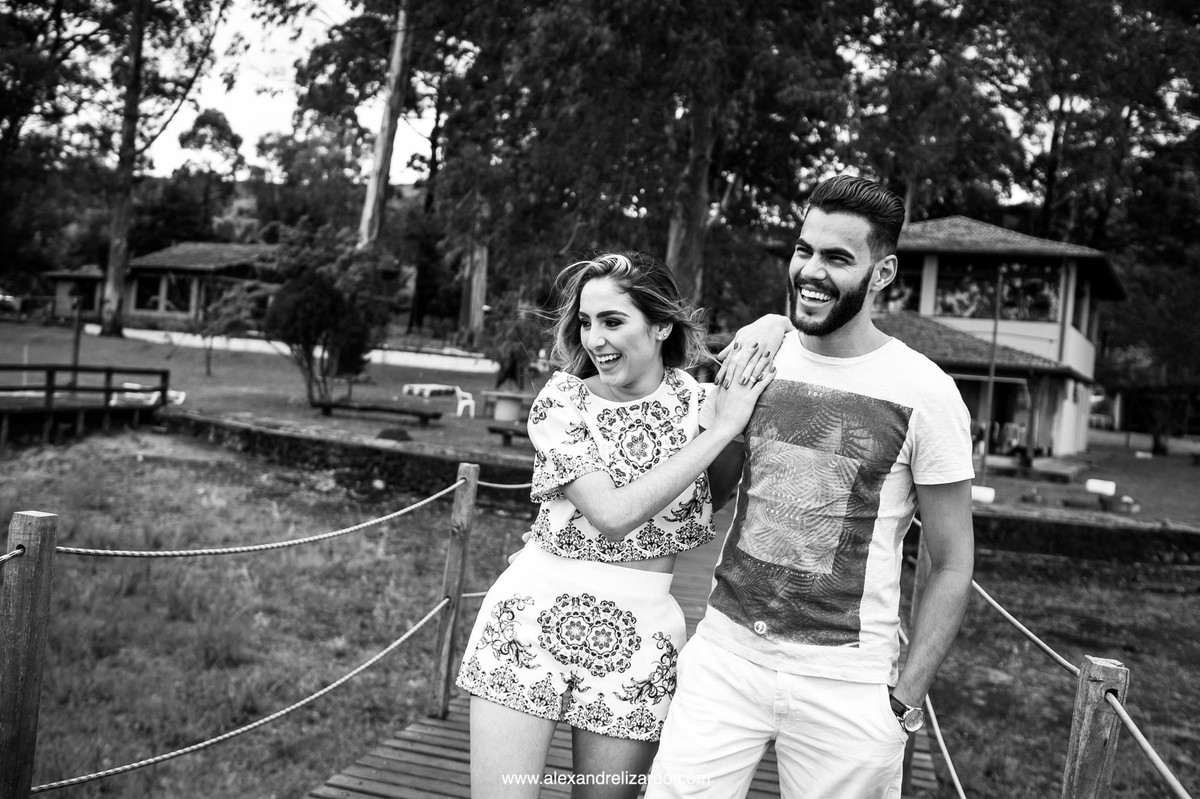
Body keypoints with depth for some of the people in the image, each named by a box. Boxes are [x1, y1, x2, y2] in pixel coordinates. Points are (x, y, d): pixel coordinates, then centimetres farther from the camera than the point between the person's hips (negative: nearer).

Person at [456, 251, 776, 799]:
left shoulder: (695, 398, 1)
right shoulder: (561, 400, -6)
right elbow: (611, 514, -20)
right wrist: (722, 428, -18)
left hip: (638, 634, 2)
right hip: (531, 615, -1)